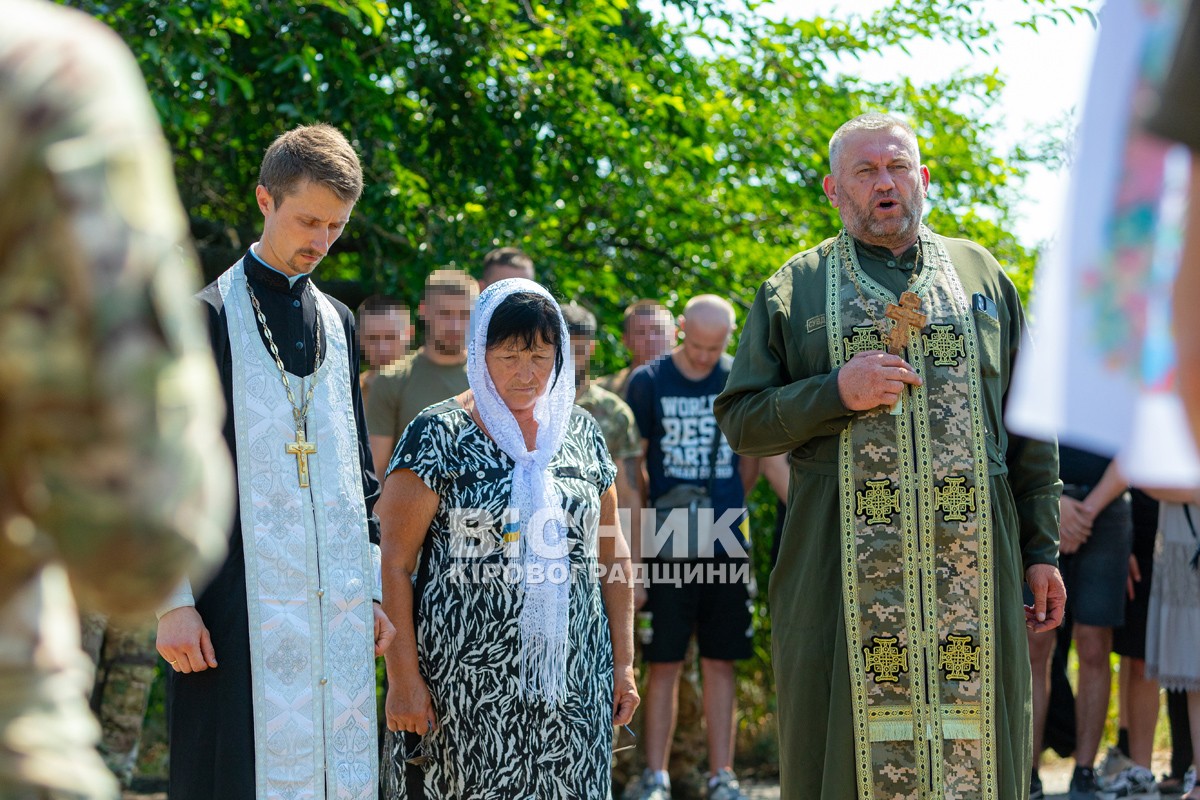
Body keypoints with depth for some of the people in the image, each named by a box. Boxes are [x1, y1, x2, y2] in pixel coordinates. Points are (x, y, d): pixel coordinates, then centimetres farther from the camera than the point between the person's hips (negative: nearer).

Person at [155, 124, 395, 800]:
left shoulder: (338, 322, 15)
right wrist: (172, 601, -11)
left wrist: (375, 588, 13)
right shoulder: (209, 316, -2)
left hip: (339, 606, 5)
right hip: (242, 602, -5)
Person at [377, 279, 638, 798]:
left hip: (573, 686, 4)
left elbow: (612, 554, 15)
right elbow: (394, 564, -6)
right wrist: (403, 678, -11)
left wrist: (623, 664, 10)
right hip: (469, 686, -4)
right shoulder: (439, 436, -3)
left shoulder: (581, 433, 10)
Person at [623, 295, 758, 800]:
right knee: (664, 663, 0)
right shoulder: (648, 382, 0)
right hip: (667, 546, -2)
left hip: (726, 545, 2)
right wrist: (646, 526, -5)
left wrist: (728, 509, 8)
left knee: (720, 663, 6)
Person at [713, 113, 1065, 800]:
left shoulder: (982, 275, 14)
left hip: (973, 561, 1)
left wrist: (1042, 549, 8)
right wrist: (835, 394, -11)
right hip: (845, 570, -1)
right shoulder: (795, 290, 10)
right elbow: (740, 422, 6)